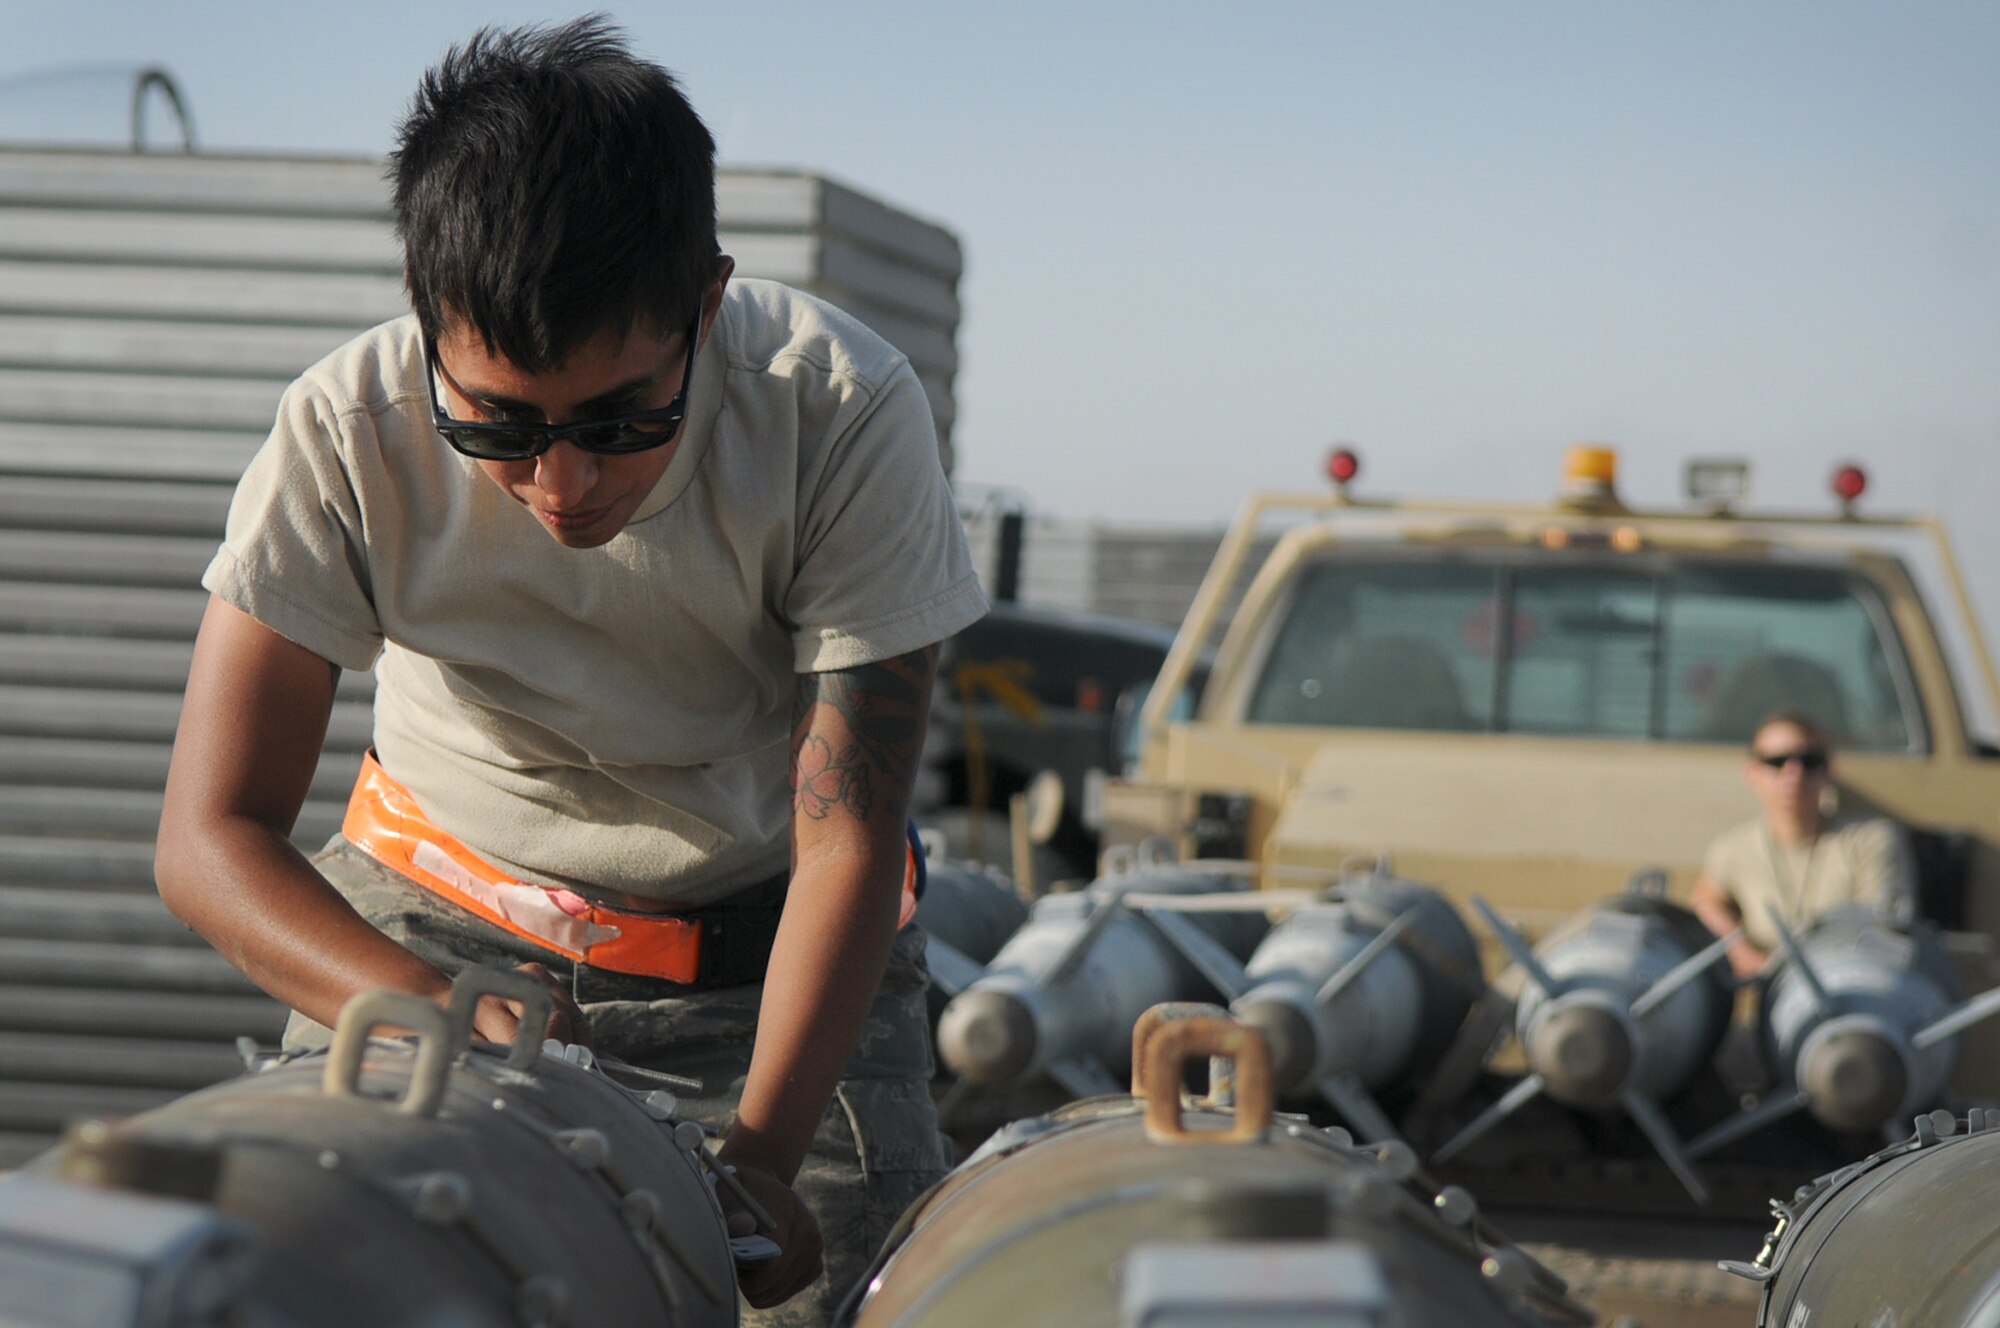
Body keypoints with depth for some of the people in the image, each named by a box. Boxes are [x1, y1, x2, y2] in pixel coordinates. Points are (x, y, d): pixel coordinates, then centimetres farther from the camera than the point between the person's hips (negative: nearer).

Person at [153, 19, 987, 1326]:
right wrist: (432, 1011, -42)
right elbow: (211, 834, -23)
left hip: (768, 945, 0)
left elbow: (846, 839, -23)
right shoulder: (347, 432, -25)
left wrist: (762, 1151, -38)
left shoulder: (844, 411, -26)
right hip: (437, 921, 0)